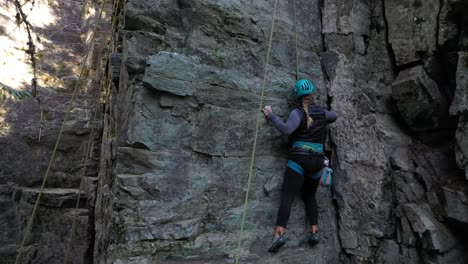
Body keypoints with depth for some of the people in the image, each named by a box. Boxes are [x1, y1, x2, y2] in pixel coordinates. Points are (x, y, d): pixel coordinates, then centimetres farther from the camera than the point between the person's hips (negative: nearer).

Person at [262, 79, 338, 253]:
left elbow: (287, 129, -20)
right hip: (317, 160, 5)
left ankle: (279, 234, -22)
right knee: (309, 196, 21)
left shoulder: (298, 112, -3)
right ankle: (314, 232, 13)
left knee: (287, 197, -10)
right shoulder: (322, 112, 12)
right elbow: (334, 116, 35)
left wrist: (271, 116, -13)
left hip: (300, 159, -5)